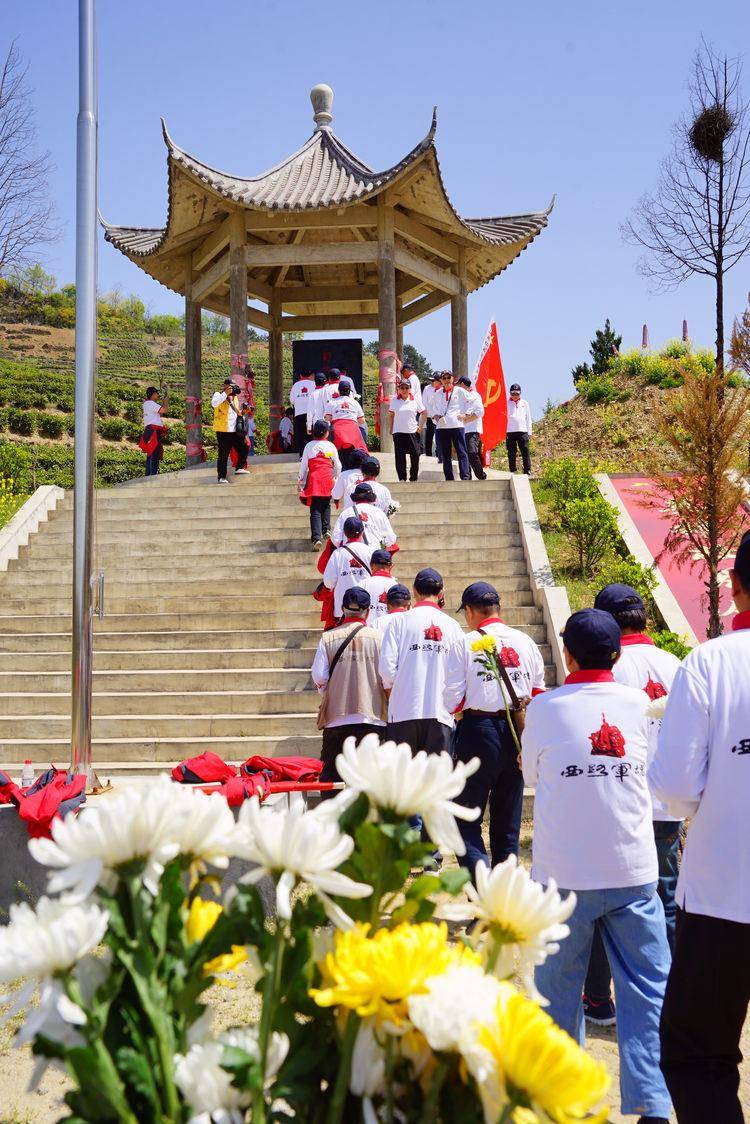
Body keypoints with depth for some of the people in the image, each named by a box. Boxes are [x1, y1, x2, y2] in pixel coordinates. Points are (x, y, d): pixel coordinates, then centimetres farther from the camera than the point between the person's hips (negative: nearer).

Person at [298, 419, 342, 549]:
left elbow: (303, 465, 4)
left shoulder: (309, 446, 2)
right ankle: (326, 530, 18)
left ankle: (316, 537, -17)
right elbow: (337, 465, 10)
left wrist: (301, 481, 16)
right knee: (326, 506, 23)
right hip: (328, 479, 1)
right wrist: (336, 477, 28)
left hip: (314, 479, -1)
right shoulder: (330, 446, 4)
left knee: (315, 510, -5)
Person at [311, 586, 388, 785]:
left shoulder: (328, 638, 2)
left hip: (336, 717, 1)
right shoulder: (379, 637, -1)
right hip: (373, 716, -1)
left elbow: (319, 676, -2)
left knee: (331, 776, 8)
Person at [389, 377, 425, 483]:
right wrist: (391, 429, 5)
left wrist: (420, 426, 1)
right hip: (398, 432, 0)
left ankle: (414, 478, 14)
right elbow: (392, 415, 10)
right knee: (399, 456, -1)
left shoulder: (415, 400, 2)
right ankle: (402, 479, 7)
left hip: (413, 431, 0)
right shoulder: (394, 400, 4)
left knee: (415, 455, 2)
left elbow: (423, 413, 8)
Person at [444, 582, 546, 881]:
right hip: (517, 734, 5)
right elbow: (538, 692, 10)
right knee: (508, 819, 16)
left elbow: (453, 701, -8)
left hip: (478, 730, -4)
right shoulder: (525, 642, 6)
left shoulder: (465, 644, -7)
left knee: (467, 818, 3)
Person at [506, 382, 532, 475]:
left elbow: (528, 419, 15)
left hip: (522, 431, 0)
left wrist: (529, 432, 9)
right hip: (510, 432, 0)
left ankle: (527, 471, -7)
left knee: (525, 452, -7)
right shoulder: (507, 404, 9)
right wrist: (504, 432, -2)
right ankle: (512, 471, 5)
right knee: (511, 453, 1)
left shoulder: (525, 403, 14)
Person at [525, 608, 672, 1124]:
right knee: (648, 990, 5)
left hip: (563, 874, -1)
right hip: (633, 873, 1)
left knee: (559, 986, 13)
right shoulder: (638, 703, 0)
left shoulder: (545, 708, -5)